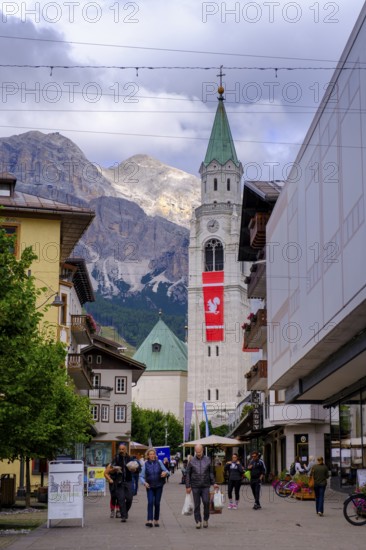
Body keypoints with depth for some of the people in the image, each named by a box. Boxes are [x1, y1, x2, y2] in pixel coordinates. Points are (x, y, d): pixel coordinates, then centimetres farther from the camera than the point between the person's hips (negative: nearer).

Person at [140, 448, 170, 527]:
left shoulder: (159, 462, 2)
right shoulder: (146, 464, 1)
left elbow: (167, 472, 4)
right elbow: (141, 476, 1)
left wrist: (165, 473, -20)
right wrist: (144, 482, -18)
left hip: (158, 486, 1)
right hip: (150, 487, -1)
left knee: (157, 503, 3)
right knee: (150, 502, -14)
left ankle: (156, 520, 15)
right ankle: (149, 520, -17)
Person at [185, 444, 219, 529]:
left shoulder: (207, 460, 6)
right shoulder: (191, 461, 2)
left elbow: (211, 473, 12)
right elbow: (188, 474, 5)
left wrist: (213, 483, 5)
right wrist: (188, 486, 0)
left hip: (205, 486, 0)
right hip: (195, 486, 0)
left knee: (206, 502, -10)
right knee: (197, 505, 2)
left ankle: (206, 519, 8)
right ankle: (198, 521, 9)